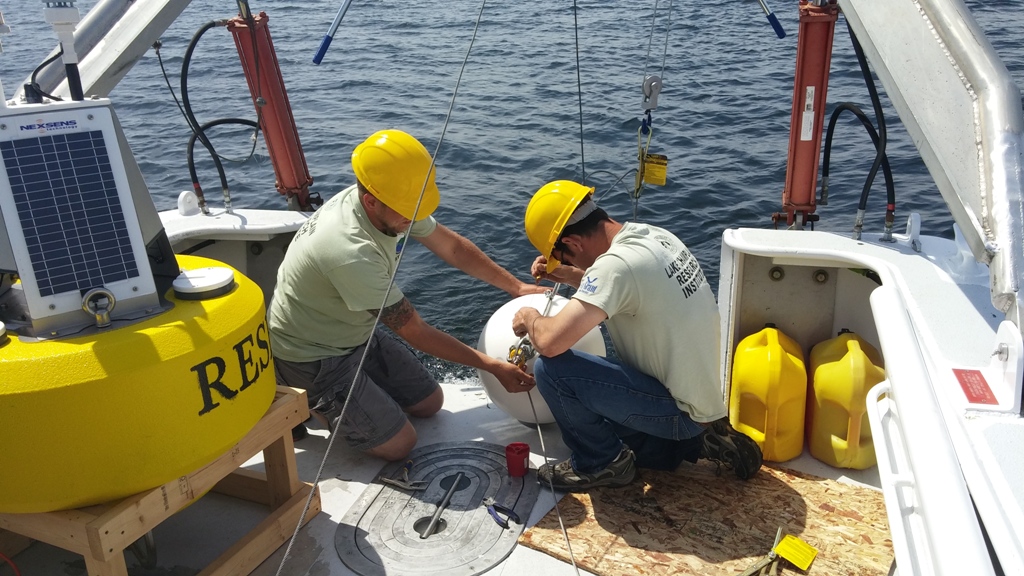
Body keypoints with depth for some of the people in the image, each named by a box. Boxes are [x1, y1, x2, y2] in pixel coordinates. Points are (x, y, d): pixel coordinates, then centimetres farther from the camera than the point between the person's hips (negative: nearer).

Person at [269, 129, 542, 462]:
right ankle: (305, 401, 9)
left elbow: (453, 248, 2)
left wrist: (518, 287, -2)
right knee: (399, 444, -7)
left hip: (357, 333, 8)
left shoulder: (392, 205, -14)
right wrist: (492, 367, -21)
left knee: (430, 403, 11)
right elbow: (415, 332, -27)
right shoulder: (353, 254, -38)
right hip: (312, 356, -8)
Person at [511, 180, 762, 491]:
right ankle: (700, 440, 19)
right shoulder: (655, 236, 0)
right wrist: (571, 276, 8)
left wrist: (530, 319, -12)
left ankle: (600, 463, 2)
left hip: (682, 411, -9)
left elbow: (551, 342, -34)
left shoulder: (616, 263, -27)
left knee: (551, 368, -18)